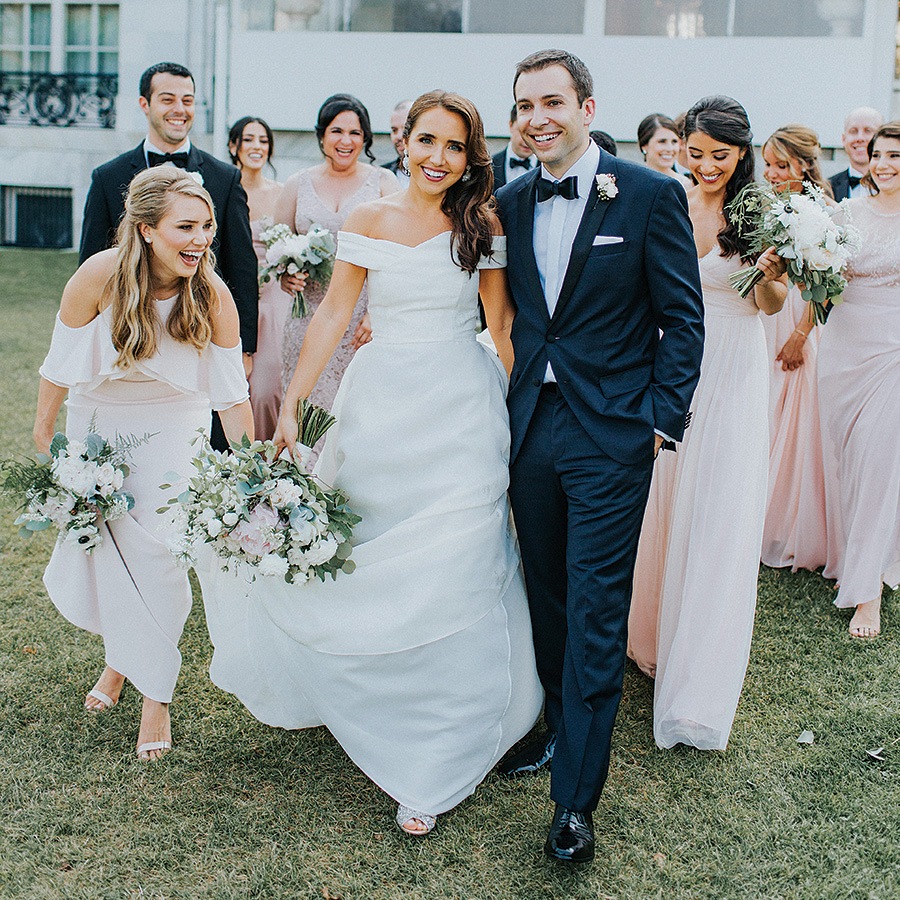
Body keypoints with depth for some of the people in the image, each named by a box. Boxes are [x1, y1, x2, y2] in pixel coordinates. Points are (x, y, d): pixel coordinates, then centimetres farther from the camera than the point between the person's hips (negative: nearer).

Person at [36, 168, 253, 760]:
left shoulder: (213, 294, -21)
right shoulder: (99, 275, -25)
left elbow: (233, 394, -13)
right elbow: (60, 365, -10)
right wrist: (43, 436, -1)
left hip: (171, 428, -1)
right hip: (97, 423, 1)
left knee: (156, 556, -6)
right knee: (92, 550, 5)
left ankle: (155, 693, 12)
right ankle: (122, 655, 36)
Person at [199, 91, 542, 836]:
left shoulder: (484, 224, 2)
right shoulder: (369, 220, 4)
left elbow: (504, 327, 5)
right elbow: (333, 315, 4)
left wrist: (524, 412, 1)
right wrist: (290, 406, 0)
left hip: (461, 418, -1)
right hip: (381, 410, 2)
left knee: (448, 581, -1)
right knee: (368, 568, 8)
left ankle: (431, 771, 10)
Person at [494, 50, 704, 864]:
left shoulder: (650, 195, -6)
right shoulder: (512, 203, 8)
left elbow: (682, 320, -5)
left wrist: (662, 419, -10)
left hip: (611, 436, -5)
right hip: (531, 429, 5)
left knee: (595, 613, -2)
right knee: (547, 595, 16)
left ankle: (576, 798, 6)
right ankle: (563, 730, 36)